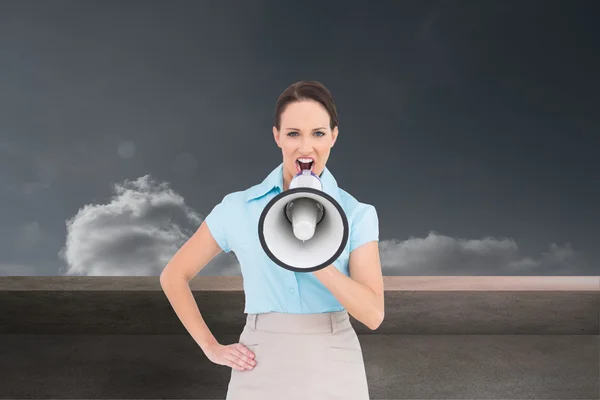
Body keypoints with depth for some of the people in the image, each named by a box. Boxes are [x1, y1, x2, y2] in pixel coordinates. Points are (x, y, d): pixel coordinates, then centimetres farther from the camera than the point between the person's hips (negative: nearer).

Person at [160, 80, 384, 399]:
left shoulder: (358, 214, -3)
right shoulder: (238, 208, -3)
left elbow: (373, 314, -12)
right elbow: (173, 276, 7)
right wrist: (211, 348, 1)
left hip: (333, 372, 0)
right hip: (261, 372, 0)